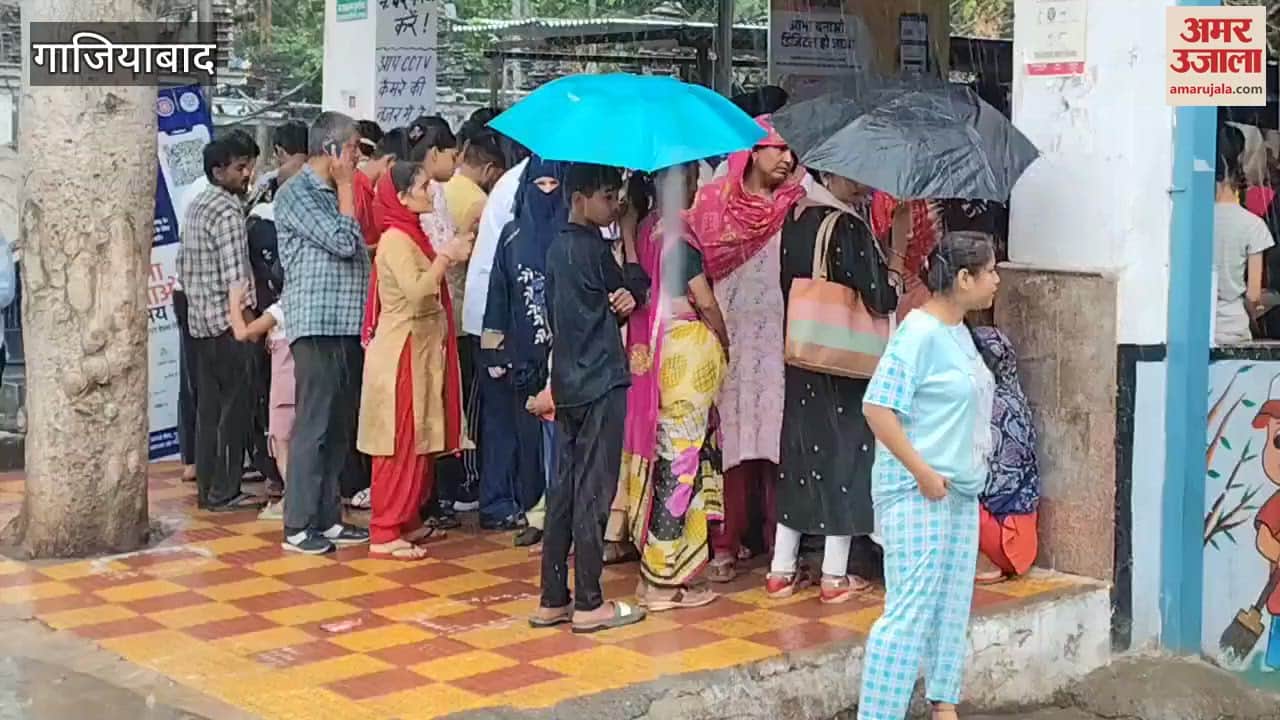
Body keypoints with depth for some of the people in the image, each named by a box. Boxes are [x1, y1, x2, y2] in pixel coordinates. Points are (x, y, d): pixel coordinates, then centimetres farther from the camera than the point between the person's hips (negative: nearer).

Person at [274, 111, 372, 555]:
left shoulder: (334, 194, 19)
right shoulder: (297, 194, -8)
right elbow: (343, 242, -16)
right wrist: (345, 185, -9)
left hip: (348, 327, 9)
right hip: (318, 327, -9)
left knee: (340, 428, 11)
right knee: (314, 427, -6)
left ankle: (328, 517, 18)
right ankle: (298, 525, -1)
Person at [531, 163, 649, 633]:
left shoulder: (558, 248, 12)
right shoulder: (595, 249, -12)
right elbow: (630, 290, -1)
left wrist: (623, 297, 3)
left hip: (567, 382, 8)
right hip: (600, 383, -8)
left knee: (564, 490, 10)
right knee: (593, 493, -4)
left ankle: (553, 600, 14)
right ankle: (589, 604, 1)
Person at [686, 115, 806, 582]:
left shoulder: (797, 206, 6)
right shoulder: (713, 201, 6)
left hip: (781, 342, 0)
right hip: (730, 341, 0)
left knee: (779, 441, 0)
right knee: (732, 441, 0)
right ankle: (726, 545, 8)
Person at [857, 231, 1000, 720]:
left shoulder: (959, 330, 11)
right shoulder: (920, 332, -17)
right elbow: (876, 408, -22)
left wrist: (971, 469, 15)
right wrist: (923, 473, -21)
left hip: (961, 492, 9)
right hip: (917, 493, -9)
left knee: (953, 606, 15)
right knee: (910, 610, -9)